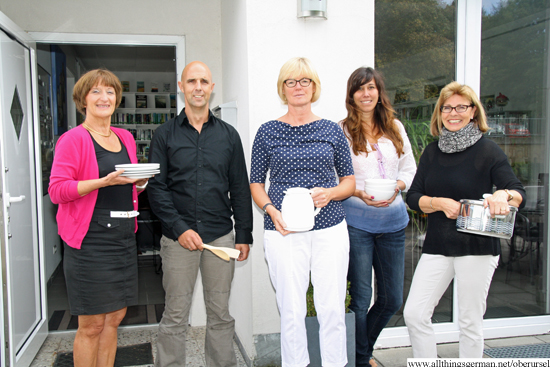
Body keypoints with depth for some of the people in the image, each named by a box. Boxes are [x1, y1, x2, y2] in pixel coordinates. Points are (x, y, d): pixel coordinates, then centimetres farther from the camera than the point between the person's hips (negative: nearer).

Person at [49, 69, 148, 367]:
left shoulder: (125, 138, 15)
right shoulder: (73, 139, -6)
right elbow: (57, 190, -13)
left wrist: (140, 182, 2)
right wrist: (104, 181, -22)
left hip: (123, 239, 7)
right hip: (90, 239, -6)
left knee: (114, 319, 12)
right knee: (91, 325, 1)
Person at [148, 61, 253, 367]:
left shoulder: (228, 135, 8)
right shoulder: (165, 135, 3)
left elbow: (240, 189, 8)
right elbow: (157, 189, -2)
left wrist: (244, 234, 4)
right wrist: (179, 228, -12)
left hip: (221, 235, 2)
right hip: (178, 237, -1)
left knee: (221, 314, 11)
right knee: (175, 316, 6)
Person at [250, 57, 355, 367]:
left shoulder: (332, 130, 8)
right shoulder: (268, 132, 5)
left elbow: (350, 181, 12)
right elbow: (256, 183, 8)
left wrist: (330, 193, -9)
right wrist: (271, 210, -9)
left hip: (330, 228, 1)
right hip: (283, 231, -1)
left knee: (333, 308, 3)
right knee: (292, 310, 3)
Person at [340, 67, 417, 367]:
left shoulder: (395, 128, 11)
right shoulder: (342, 131, -1)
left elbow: (410, 170, 14)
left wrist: (397, 186, -6)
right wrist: (358, 193, -18)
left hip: (393, 221, 5)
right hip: (356, 221, -4)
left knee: (392, 299, 12)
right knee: (360, 297, 2)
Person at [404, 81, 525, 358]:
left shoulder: (487, 150, -4)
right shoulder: (432, 152, 8)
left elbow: (517, 191, -11)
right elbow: (413, 196, 5)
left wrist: (503, 195, -34)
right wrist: (440, 203, -14)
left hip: (477, 246, -3)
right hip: (437, 244, 4)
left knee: (470, 322, 6)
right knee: (414, 314, -1)